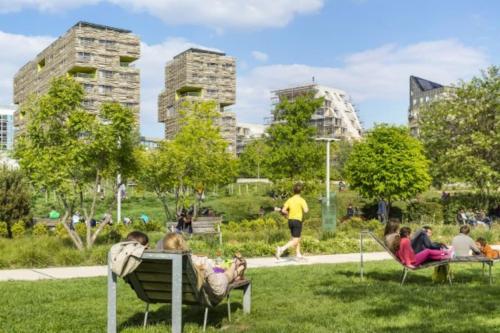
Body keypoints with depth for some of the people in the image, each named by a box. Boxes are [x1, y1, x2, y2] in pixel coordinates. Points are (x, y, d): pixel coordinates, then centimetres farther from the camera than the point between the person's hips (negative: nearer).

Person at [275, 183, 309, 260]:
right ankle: (282, 249, -25)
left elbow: (283, 210, -1)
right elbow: (305, 210, -20)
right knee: (295, 241, -7)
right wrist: (307, 208, 2)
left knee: (297, 238, 22)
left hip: (290, 220, 6)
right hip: (297, 221, -6)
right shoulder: (301, 200, -9)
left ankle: (298, 254, 26)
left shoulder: (290, 200, 6)